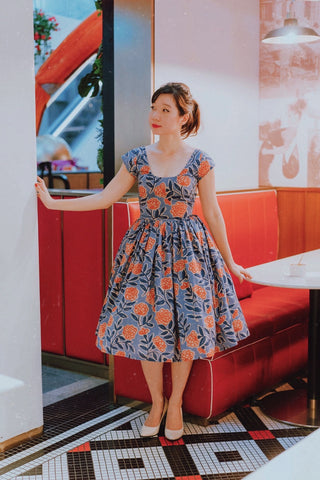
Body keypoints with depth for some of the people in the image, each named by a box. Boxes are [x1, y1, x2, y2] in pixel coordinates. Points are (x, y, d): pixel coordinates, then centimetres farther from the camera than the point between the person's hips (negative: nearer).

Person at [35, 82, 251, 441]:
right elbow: (105, 198, 2)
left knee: (184, 325, 1)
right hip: (146, 249, 2)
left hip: (187, 250, -2)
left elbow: (213, 215, 2)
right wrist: (53, 202, -3)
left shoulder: (199, 162, -3)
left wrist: (230, 262, 7)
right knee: (144, 324, 2)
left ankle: (175, 404, 22)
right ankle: (156, 402, 24)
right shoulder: (138, 159, 2)